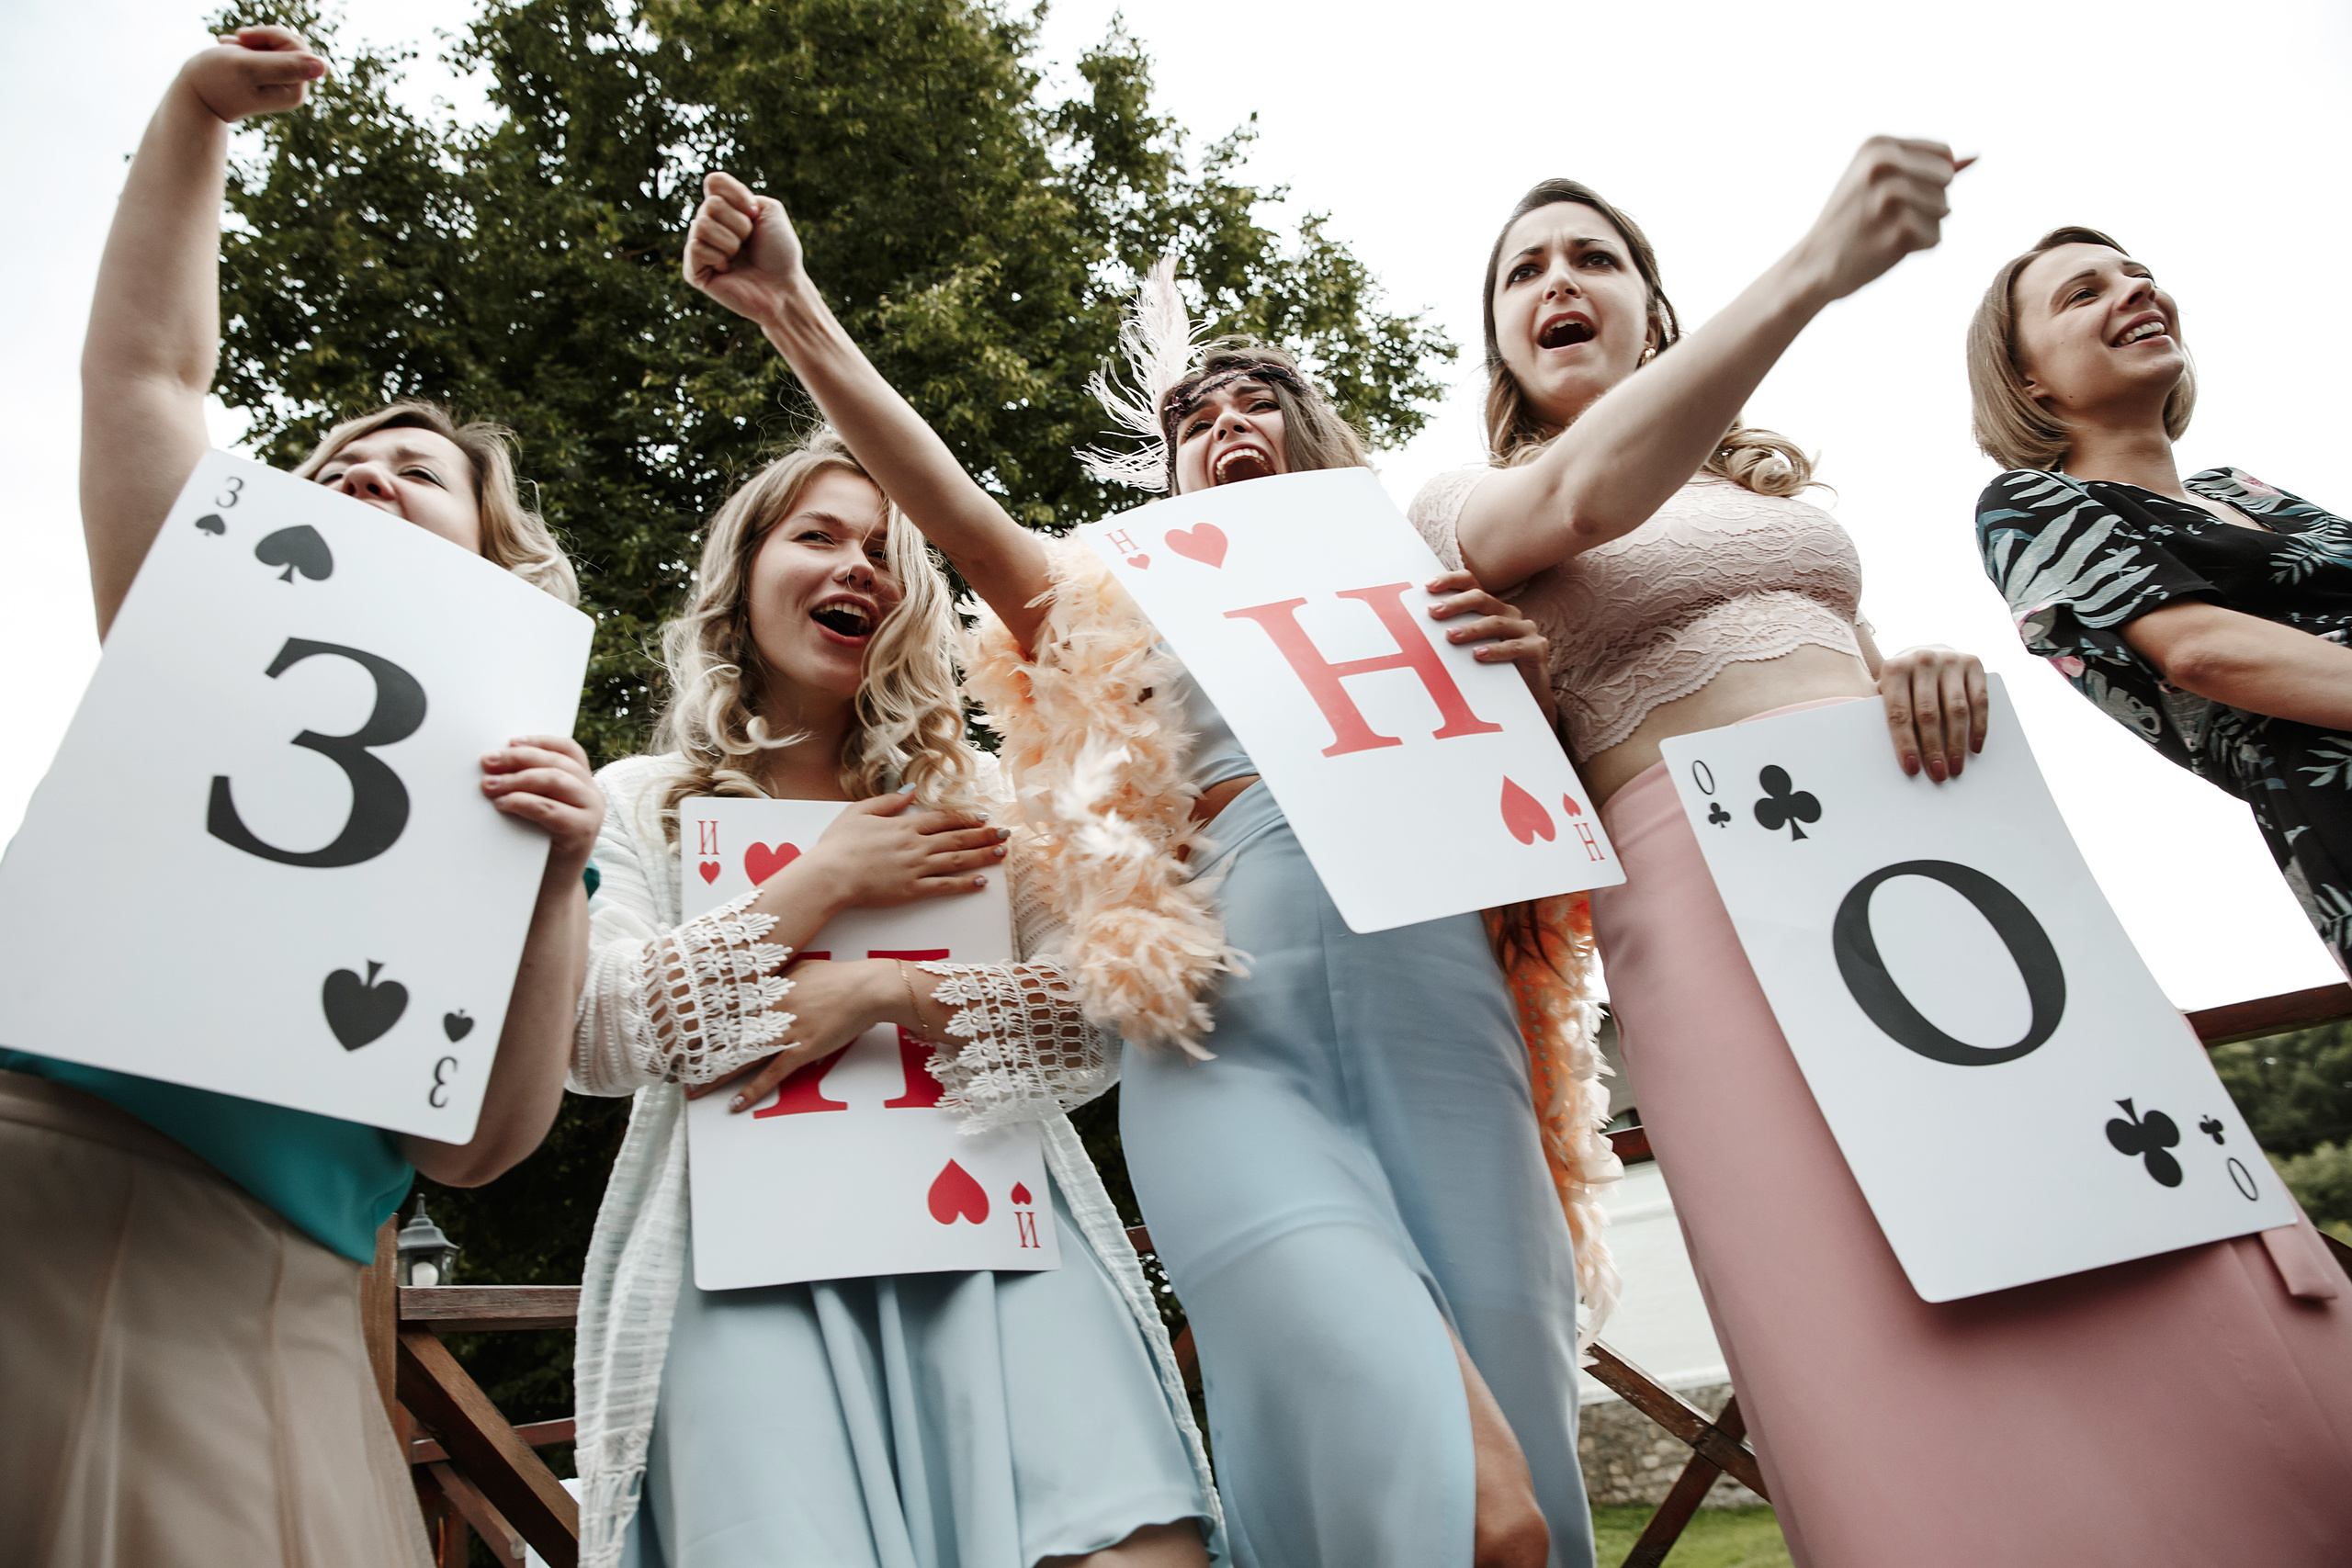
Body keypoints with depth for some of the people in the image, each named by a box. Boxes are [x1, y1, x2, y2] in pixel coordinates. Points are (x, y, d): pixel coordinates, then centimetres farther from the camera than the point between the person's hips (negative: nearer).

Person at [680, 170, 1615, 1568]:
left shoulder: (1421, 600, 27)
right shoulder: (1132, 617, 26)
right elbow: (957, 509, 12)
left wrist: (1535, 675, 1)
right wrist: (793, 310, 2)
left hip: (1439, 1013, 3)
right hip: (1234, 1039, -2)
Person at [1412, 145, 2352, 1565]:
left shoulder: (1771, 478, 27)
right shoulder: (1464, 504, 10)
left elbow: (1859, 673, 24)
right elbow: (1588, 496, -13)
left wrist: (1930, 677, 0)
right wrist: (1813, 269, -22)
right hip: (1711, 877, -5)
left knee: (2220, 1346, -1)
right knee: (1925, 1395, -12)